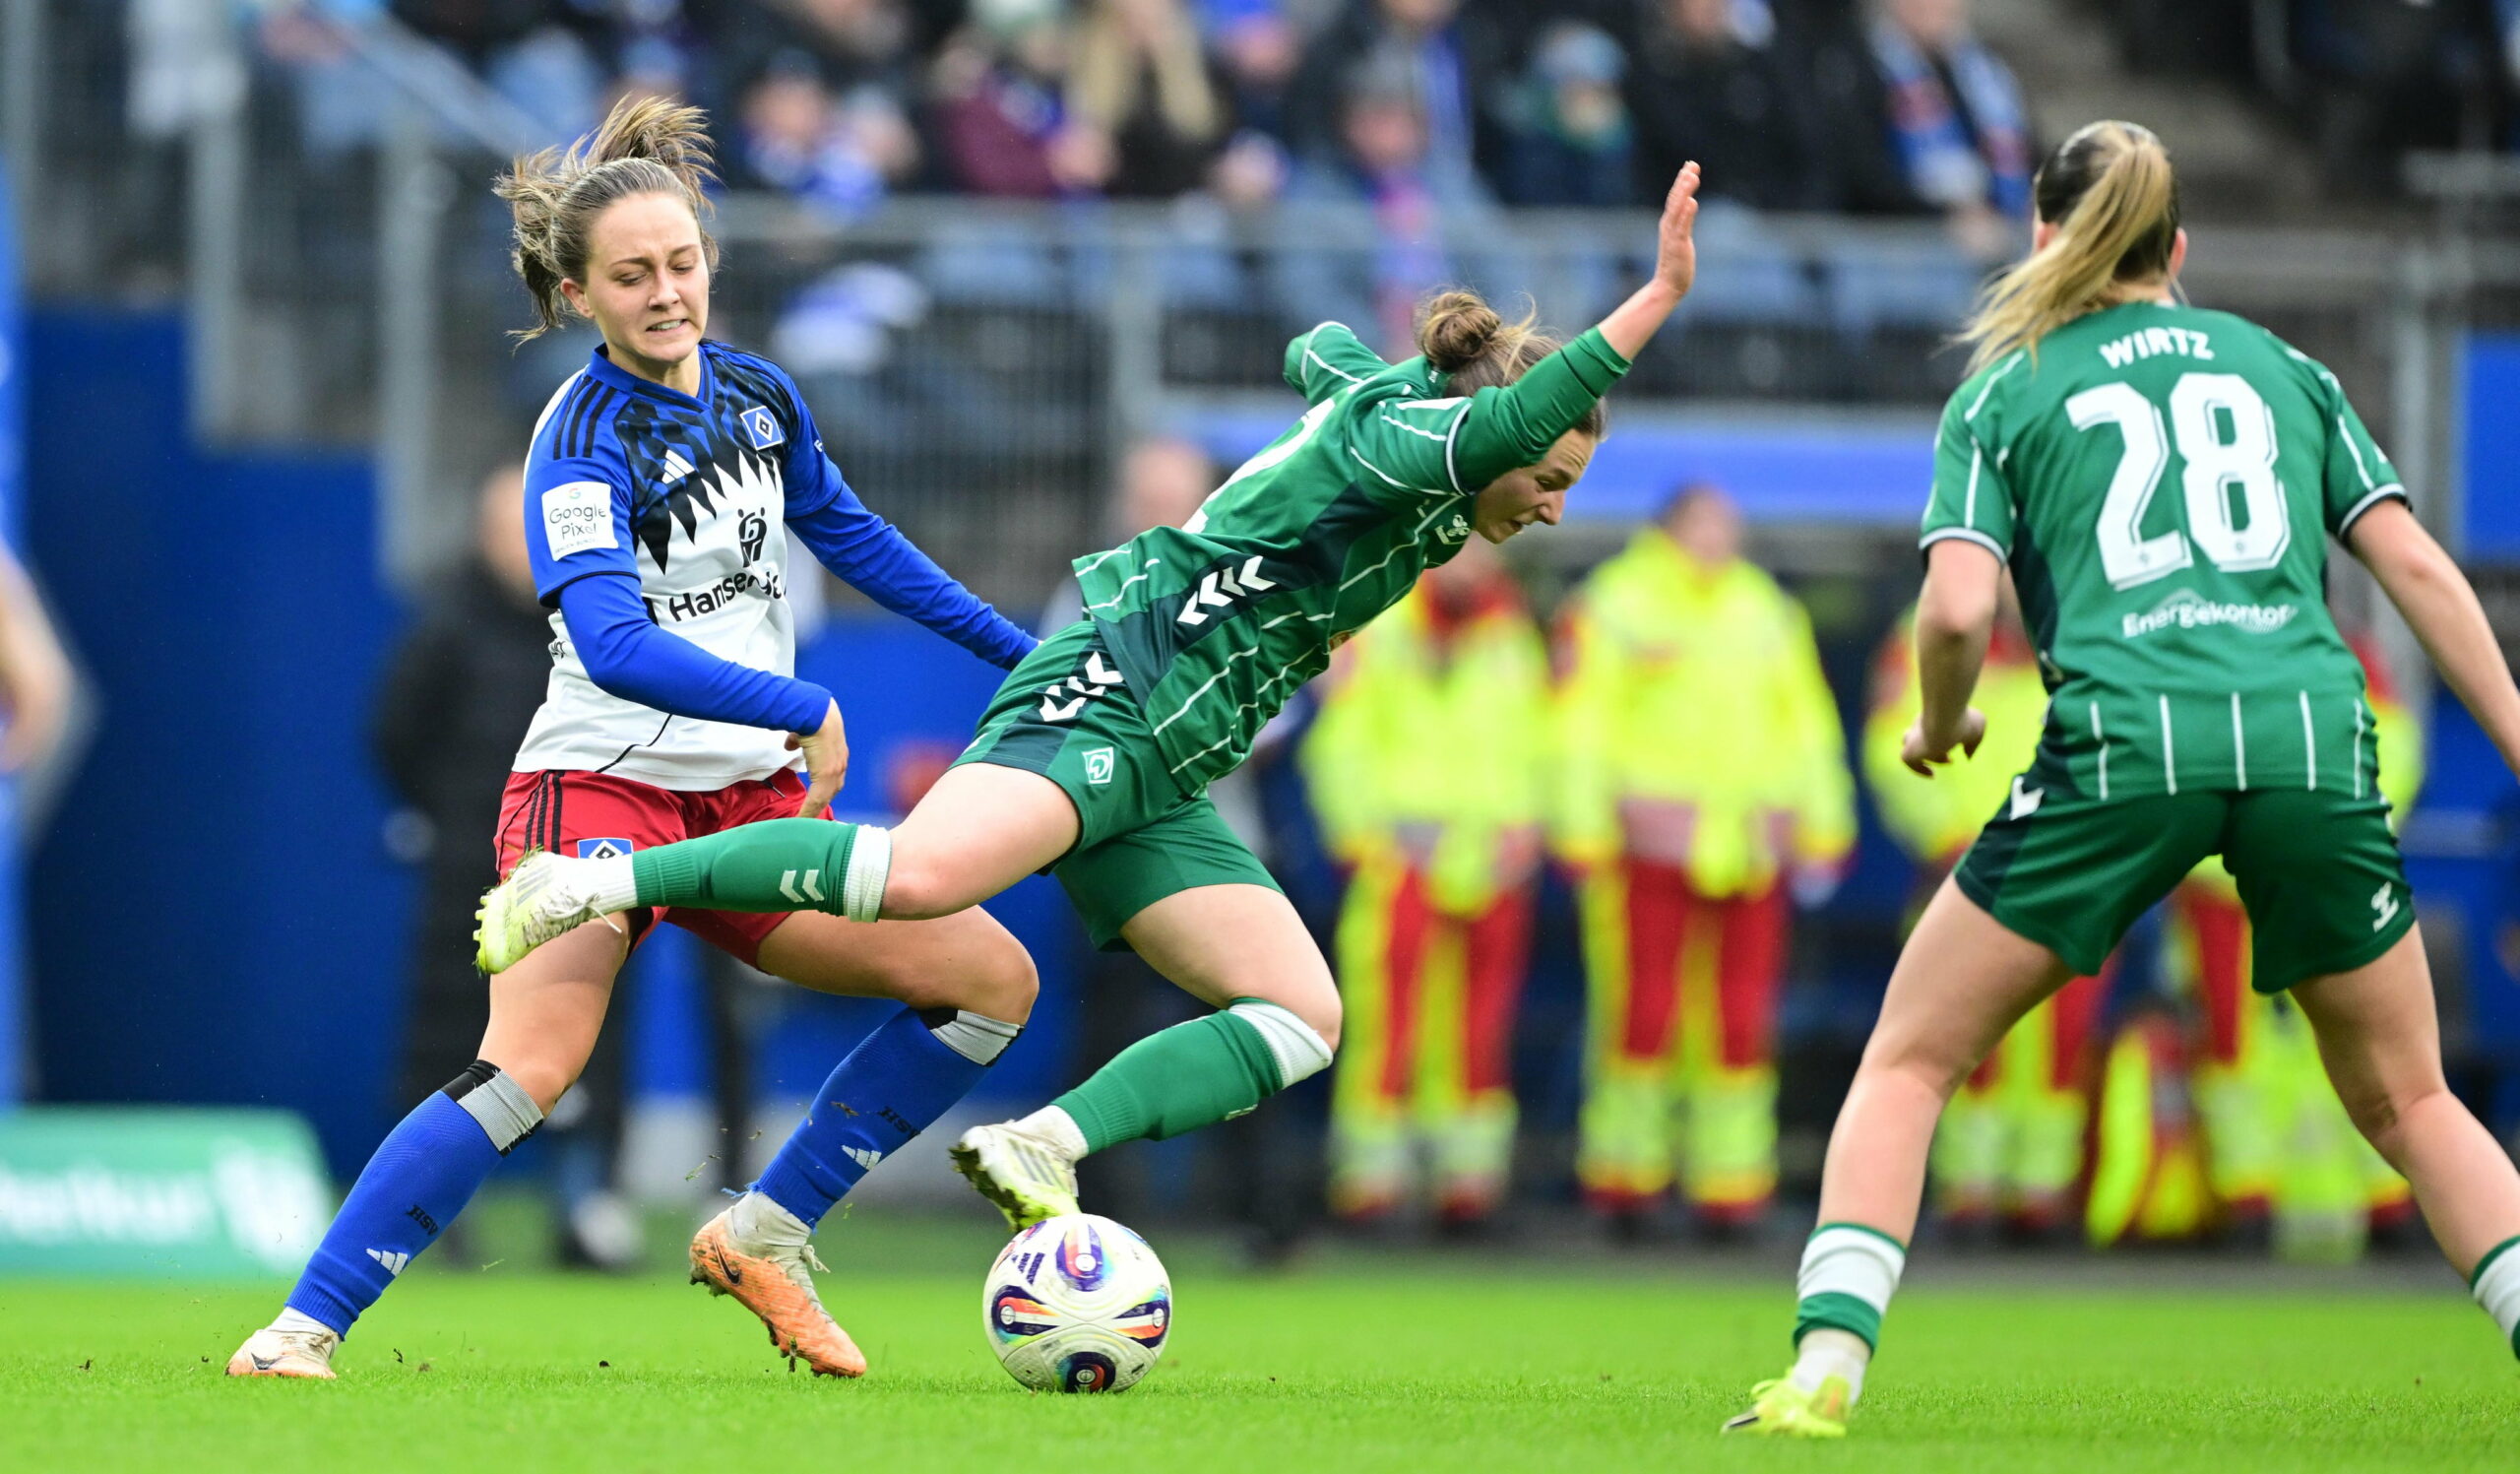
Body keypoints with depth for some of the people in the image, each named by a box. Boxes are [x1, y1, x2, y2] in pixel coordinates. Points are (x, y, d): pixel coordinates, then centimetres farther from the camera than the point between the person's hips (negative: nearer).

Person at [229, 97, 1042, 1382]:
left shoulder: (756, 395, 7)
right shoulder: (582, 440, -15)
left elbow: (847, 532, 26)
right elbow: (613, 647, -29)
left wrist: (1015, 648, 29)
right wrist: (805, 712, -32)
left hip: (753, 797, 7)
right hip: (602, 785, -7)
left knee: (992, 978, -1)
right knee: (528, 1072, -26)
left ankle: (763, 1236, 7)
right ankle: (302, 1329, -20)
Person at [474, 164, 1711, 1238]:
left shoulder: (1377, 399, 21)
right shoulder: (1389, 432, -7)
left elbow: (1321, 349, 44)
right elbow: (1494, 430, -30)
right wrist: (1653, 304, -34)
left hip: (1160, 781, 10)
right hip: (1111, 694, -10)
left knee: (1305, 1019, -3)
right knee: (926, 871, -35)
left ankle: (1039, 1148, -13)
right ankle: (597, 883, -25)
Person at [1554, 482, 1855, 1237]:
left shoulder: (1765, 610, 16)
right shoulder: (1615, 606, 2)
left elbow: (1807, 723, 19)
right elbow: (1583, 726, -2)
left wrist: (1823, 829, 15)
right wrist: (1584, 836, -7)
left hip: (1748, 854, 4)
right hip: (1652, 845, -4)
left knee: (1742, 1023, 2)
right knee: (1644, 1011, -6)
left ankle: (1731, 1182, 6)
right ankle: (1626, 1169, 5)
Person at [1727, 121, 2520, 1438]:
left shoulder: (2004, 393, 14)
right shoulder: (2280, 367, 22)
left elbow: (1957, 607, 0)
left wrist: (1939, 726, 20)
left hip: (2124, 742, -2)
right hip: (2313, 737, 2)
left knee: (1909, 1061, 12)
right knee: (2409, 1104, 17)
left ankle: (1827, 1366, -5)